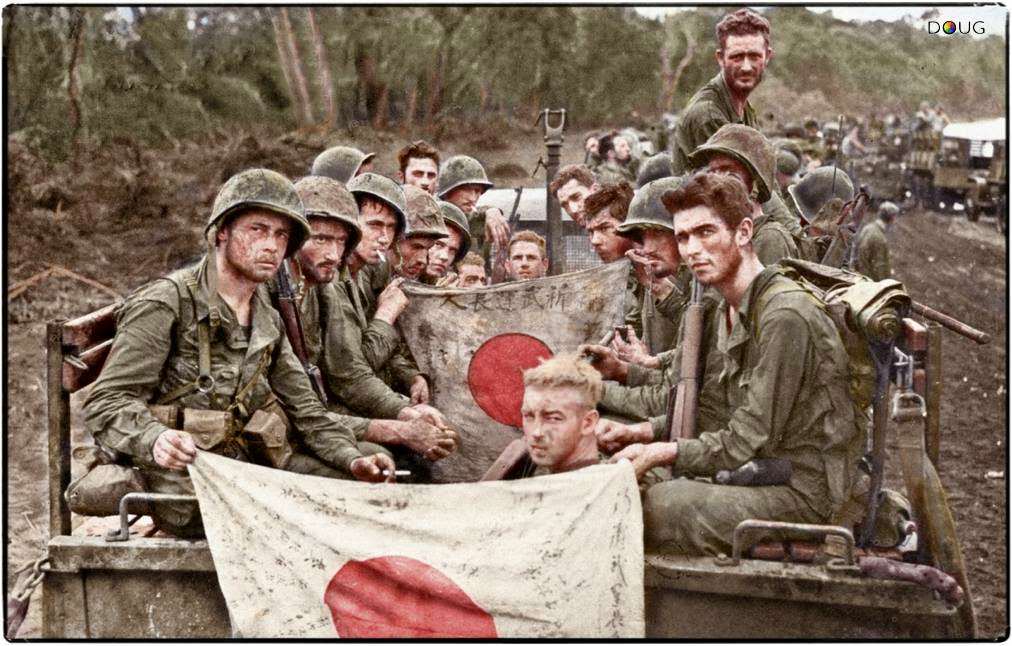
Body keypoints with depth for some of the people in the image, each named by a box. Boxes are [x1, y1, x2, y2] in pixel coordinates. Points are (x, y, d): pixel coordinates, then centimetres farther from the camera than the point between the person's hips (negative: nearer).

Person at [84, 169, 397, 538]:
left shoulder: (268, 322, 16)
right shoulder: (166, 304, -9)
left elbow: (304, 409, 15)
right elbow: (105, 403, -13)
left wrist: (353, 459, -4)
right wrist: (155, 440, -35)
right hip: (177, 485, -7)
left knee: (353, 484, -4)